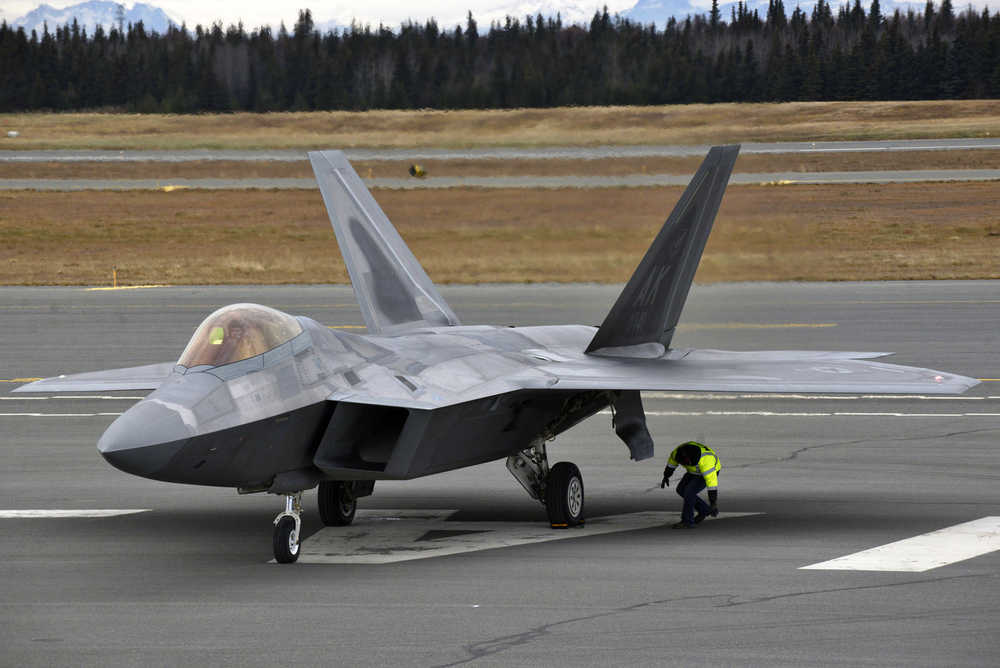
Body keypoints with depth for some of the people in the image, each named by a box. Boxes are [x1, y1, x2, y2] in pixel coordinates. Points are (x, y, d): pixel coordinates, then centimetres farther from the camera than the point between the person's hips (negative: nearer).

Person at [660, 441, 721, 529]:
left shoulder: (704, 461, -42)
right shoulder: (678, 452, -24)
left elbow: (712, 483, -38)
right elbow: (671, 463, 0)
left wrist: (714, 504, -35)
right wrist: (666, 477, 14)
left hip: (711, 471, -7)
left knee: (689, 492, -19)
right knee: (681, 490, 5)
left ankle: (687, 521, -8)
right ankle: (704, 510, 18)